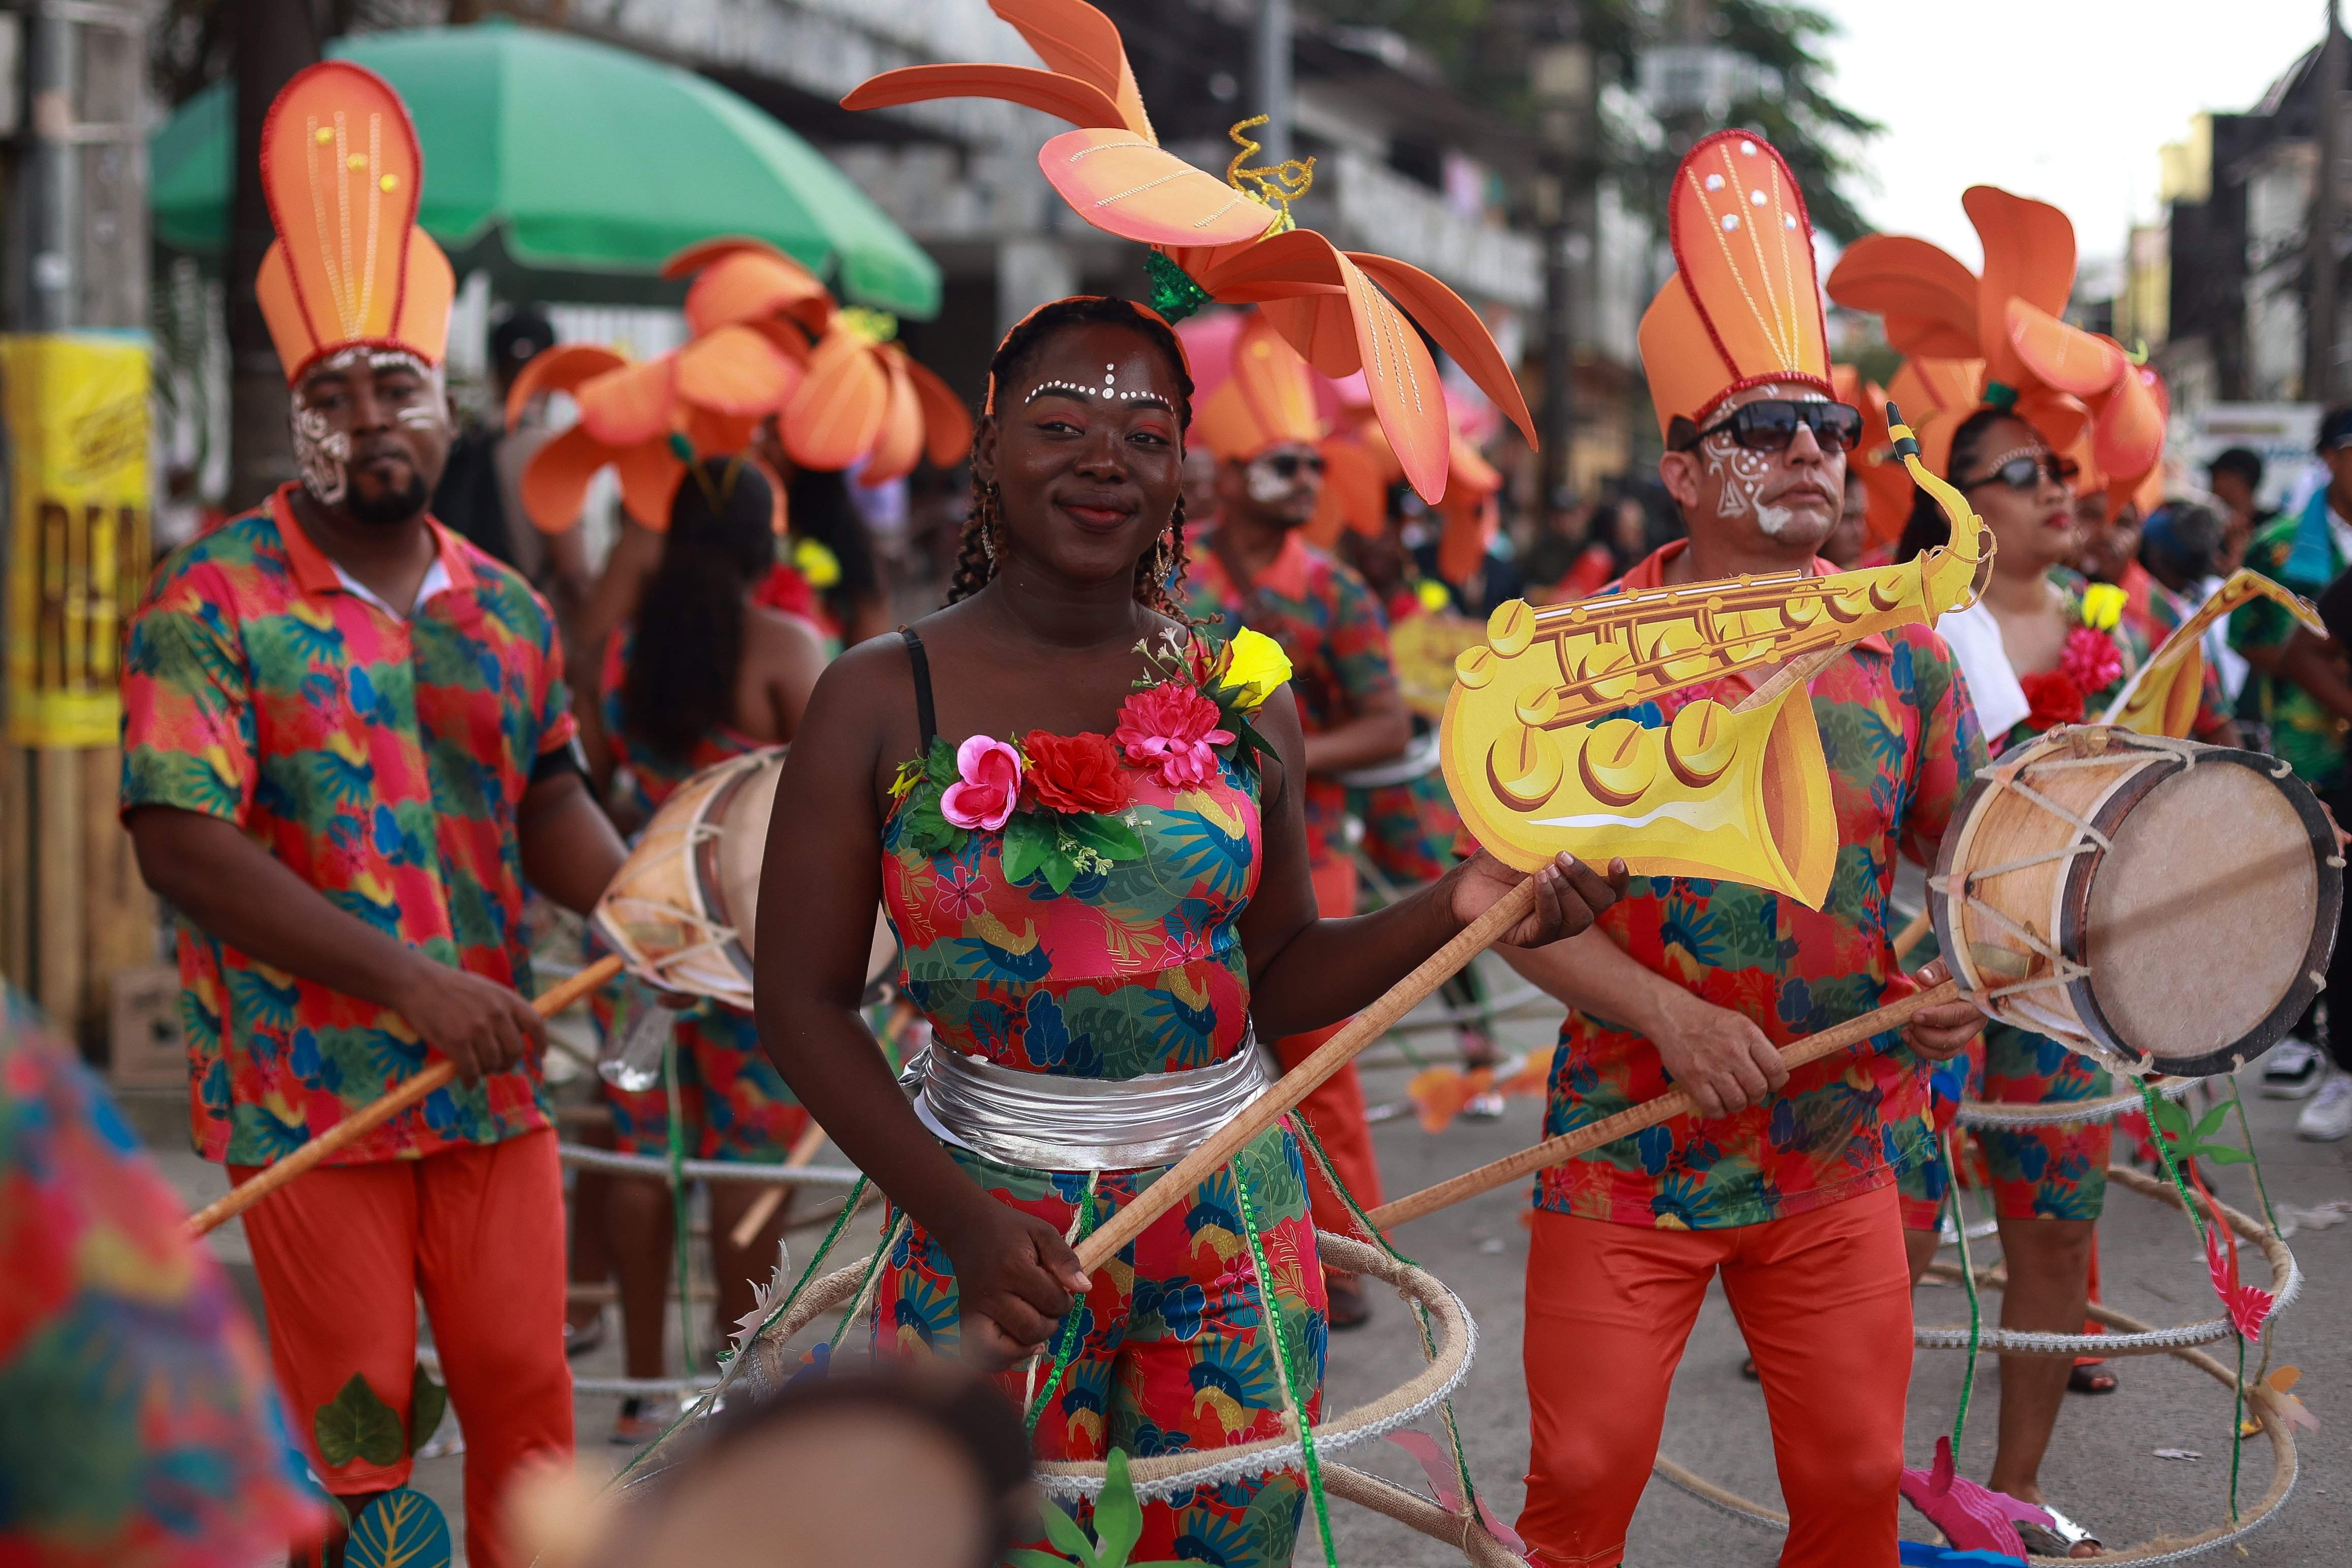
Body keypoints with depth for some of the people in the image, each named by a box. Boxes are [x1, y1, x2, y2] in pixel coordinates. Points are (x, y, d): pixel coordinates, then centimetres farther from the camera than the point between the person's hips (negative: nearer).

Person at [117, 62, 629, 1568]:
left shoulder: (510, 610, 8)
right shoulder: (211, 601, -8)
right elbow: (181, 838, -16)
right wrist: (408, 984, -22)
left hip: (494, 1084, 4)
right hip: (309, 1095, -4)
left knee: (528, 1402, 8)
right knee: (357, 1441, 4)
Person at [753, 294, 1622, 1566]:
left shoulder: (1242, 696, 3)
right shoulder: (883, 700, -6)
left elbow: (1279, 977, 7)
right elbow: (802, 999, -6)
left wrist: (1452, 911, -10)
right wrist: (957, 1216, -15)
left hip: (1234, 1220, 3)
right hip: (993, 1213, -3)